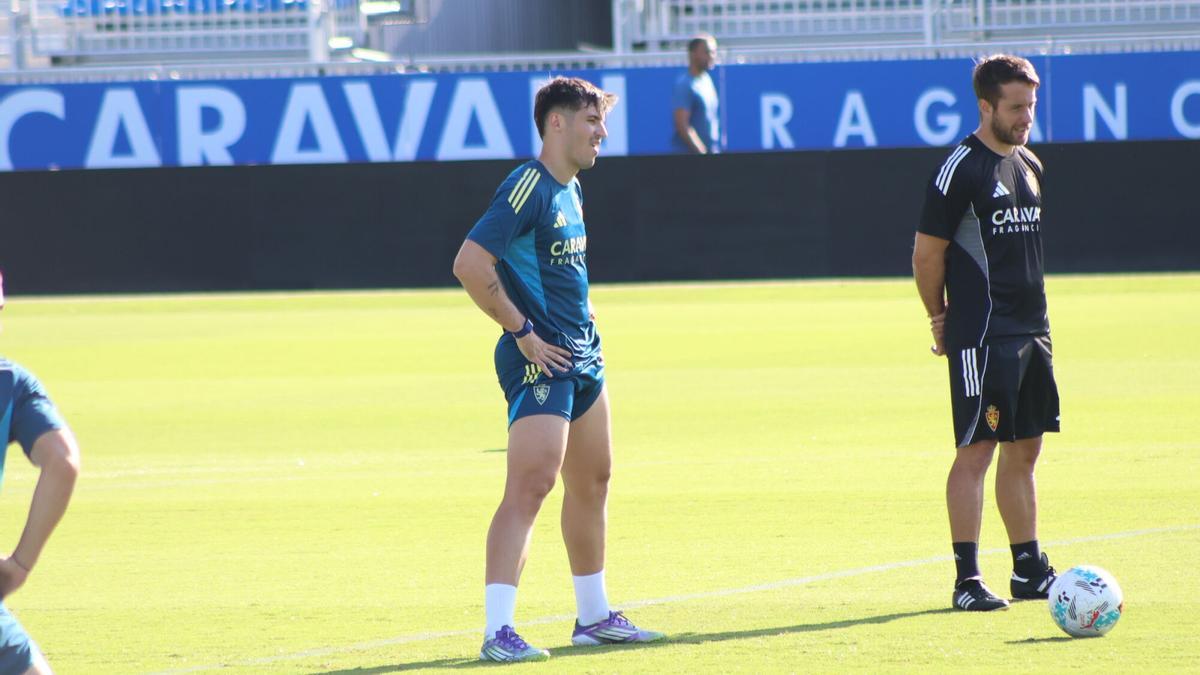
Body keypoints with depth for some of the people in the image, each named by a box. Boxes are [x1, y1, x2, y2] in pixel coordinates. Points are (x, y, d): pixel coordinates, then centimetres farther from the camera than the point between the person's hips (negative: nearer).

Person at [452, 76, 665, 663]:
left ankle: (594, 616, 29)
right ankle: (497, 631, -17)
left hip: (581, 357, 10)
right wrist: (523, 332, -20)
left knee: (592, 482, 17)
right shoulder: (527, 187, -16)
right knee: (530, 486, -15)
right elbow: (469, 265, -24)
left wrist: (583, 325, 16)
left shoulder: (570, 190, 14)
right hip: (539, 361, -10)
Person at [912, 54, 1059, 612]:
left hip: (1031, 330, 8)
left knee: (1024, 450, 12)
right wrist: (941, 321, -2)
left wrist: (1033, 312, 18)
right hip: (982, 336, -8)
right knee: (977, 450, -9)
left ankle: (1030, 570, 20)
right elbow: (927, 255, -8)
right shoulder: (961, 169, -11)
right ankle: (967, 581, -8)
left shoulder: (1030, 166, 15)